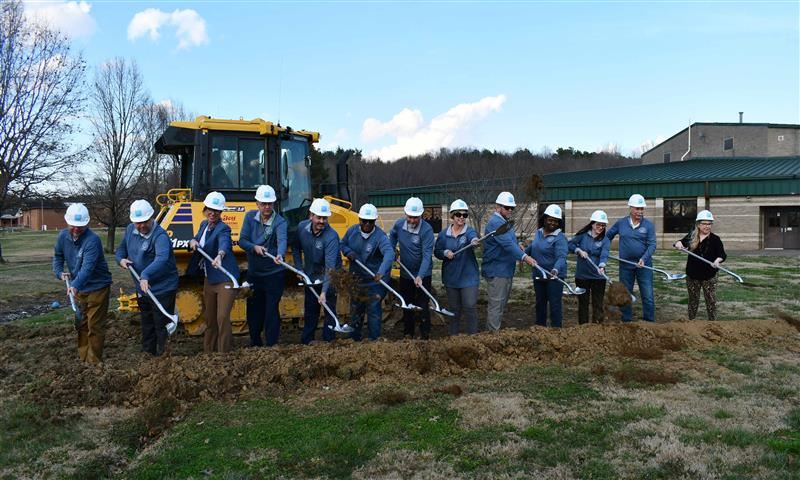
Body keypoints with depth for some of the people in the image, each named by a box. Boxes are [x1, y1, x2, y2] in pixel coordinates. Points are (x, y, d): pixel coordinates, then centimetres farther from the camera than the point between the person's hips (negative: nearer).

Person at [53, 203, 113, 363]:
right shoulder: (63, 236, -4)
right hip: (79, 288, 7)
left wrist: (75, 285, -49)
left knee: (95, 326, -2)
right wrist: (59, 272, -6)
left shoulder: (93, 240, -26)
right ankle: (82, 356, 32)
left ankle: (94, 361, 9)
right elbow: (58, 256, 13)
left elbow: (88, 267, -36)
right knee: (81, 324, 18)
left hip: (97, 287, -7)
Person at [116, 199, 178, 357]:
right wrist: (121, 259, -7)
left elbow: (162, 258, -42)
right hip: (141, 288, 8)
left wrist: (145, 275, -55)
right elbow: (121, 249, 16)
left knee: (161, 325, -2)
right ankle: (147, 352, 37)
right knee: (146, 323, 22)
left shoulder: (160, 235, -25)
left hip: (162, 289, -8)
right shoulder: (130, 230, 0)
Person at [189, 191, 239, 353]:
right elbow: (197, 239, 20)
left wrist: (219, 256, -60)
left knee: (222, 318, -14)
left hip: (225, 279, -8)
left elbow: (224, 243, -39)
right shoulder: (204, 225, 8)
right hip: (209, 279, 8)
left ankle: (225, 352, -4)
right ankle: (209, 350, 29)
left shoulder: (223, 229, -17)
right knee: (209, 318, 16)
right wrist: (193, 241, -4)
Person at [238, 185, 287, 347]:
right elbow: (242, 240, -2)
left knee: (271, 312, -3)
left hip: (274, 274, -4)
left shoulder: (280, 222, -12)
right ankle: (255, 344, 32)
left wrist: (280, 255, -52)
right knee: (254, 311, 15)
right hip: (253, 273, 4)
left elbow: (282, 240, -32)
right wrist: (254, 247, -22)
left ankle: (271, 345, 9)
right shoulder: (250, 217, 1)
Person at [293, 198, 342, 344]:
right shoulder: (302, 227, -12)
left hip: (329, 277, -5)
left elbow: (330, 266, -34)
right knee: (310, 311, 15)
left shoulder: (331, 236, -29)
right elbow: (296, 248, 8)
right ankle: (306, 342, 27)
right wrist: (299, 269, 0)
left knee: (330, 310, -1)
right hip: (310, 276, 5)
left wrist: (324, 291, -41)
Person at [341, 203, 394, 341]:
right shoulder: (352, 231, -6)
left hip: (374, 280, -6)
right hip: (356, 278, 6)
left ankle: (374, 340, 12)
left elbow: (389, 254, -39)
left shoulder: (380, 236, -23)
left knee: (373, 310, -2)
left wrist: (381, 272, -56)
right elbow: (343, 244, 11)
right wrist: (348, 252, -13)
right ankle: (354, 339, 35)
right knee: (355, 309, 18)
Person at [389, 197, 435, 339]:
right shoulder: (399, 224, -9)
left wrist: (420, 276, -38)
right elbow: (392, 235, 17)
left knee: (422, 306, -2)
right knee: (406, 305, 16)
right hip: (405, 273, 5)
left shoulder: (427, 230, -25)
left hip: (423, 274, -5)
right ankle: (408, 333, 31)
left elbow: (427, 255, -30)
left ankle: (425, 335, 11)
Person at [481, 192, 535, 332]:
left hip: (506, 271, 11)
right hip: (497, 271, -11)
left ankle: (491, 330, 28)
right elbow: (507, 244, -32)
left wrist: (518, 246, 7)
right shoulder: (495, 222, -19)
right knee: (496, 304, -6)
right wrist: (524, 257, -41)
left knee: (501, 303, 18)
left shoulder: (504, 221, 16)